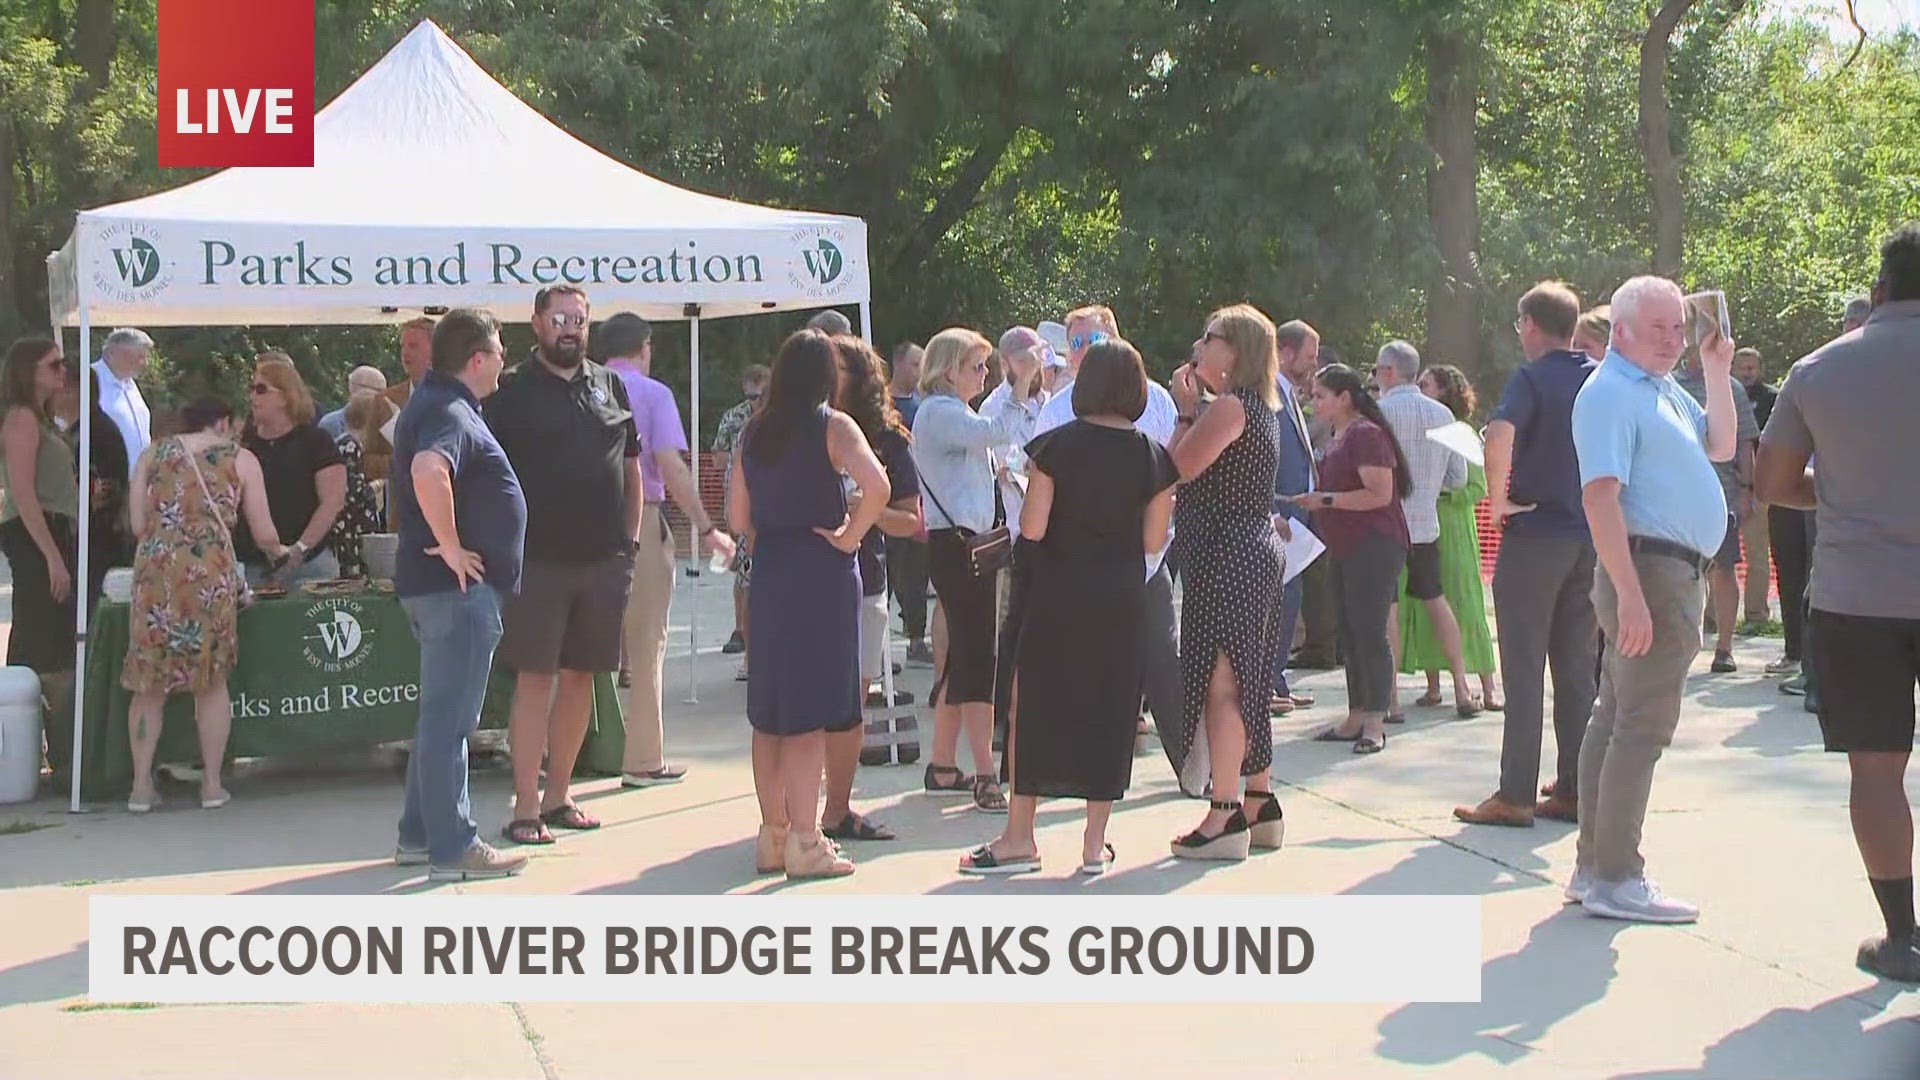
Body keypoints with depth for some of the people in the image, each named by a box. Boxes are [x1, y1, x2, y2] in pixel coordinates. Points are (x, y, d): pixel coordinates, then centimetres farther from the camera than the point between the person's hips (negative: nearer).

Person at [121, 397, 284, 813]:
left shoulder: (153, 454, 15)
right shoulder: (241, 459, 10)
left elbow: (138, 525, 9)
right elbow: (263, 534, 9)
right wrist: (278, 550, 31)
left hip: (156, 571, 2)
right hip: (212, 573, -2)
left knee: (150, 681, 8)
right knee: (213, 679, 9)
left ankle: (141, 786, 8)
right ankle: (212, 785, 11)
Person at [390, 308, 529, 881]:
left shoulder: (431, 402, 16)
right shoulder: (450, 414, -17)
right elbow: (428, 472, -38)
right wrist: (451, 547, -28)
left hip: (442, 585, 11)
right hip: (457, 584, -11)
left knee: (442, 715, 17)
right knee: (450, 718, -6)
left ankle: (419, 834, 24)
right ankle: (452, 848, -1)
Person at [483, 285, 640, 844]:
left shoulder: (609, 386, 13)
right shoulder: (511, 391, -1)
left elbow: (632, 467, 19)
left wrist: (630, 541, 12)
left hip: (603, 561, 5)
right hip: (538, 561, -5)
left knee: (580, 677, 9)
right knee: (535, 678, -5)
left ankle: (558, 796, 20)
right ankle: (526, 807, -1)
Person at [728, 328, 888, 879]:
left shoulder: (754, 430, 8)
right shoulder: (832, 425, -7)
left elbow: (738, 516, 9)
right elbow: (877, 487, -23)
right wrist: (848, 537, -10)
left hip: (768, 569, 5)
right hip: (821, 571, -5)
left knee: (770, 710, 12)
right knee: (811, 711, -2)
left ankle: (772, 836, 19)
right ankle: (804, 843, -1)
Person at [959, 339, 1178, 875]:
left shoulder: (1054, 446, -7)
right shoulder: (1153, 454, -1)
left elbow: (1032, 528, -11)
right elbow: (1154, 540, 0)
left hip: (1059, 594, -2)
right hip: (1123, 596, 2)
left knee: (1034, 705, 8)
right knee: (1109, 711, 8)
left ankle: (1020, 838, 10)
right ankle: (1095, 844, 10)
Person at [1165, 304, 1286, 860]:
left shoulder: (1229, 406, -14)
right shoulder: (1258, 407, 17)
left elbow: (1179, 468, -17)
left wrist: (1186, 411, -5)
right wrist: (1194, 408, 12)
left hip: (1227, 557, -11)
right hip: (1253, 550, 11)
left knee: (1220, 683, -10)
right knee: (1243, 684, 15)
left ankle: (1224, 816, -10)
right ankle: (1260, 807, 20)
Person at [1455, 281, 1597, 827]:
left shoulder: (1532, 378, -9)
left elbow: (1500, 435, -28)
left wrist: (1499, 499, -17)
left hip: (1536, 533, -6)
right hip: (1593, 536, 6)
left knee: (1524, 669, -2)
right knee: (1578, 669, 10)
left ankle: (1515, 796, -1)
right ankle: (1574, 790, 13)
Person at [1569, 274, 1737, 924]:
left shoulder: (1665, 389, 16)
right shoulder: (1611, 394, -14)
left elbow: (1720, 447, 26)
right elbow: (1600, 495, -22)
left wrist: (1717, 372, 13)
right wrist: (1631, 596, -28)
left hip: (1671, 573, 10)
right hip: (1653, 571, -10)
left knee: (1617, 719, 12)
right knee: (1644, 726, -9)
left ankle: (1593, 867, 19)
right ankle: (1617, 881, -7)